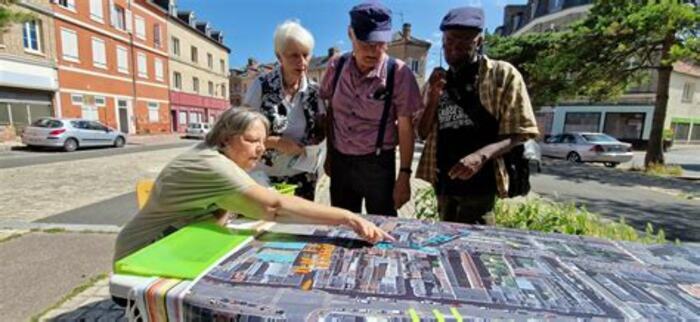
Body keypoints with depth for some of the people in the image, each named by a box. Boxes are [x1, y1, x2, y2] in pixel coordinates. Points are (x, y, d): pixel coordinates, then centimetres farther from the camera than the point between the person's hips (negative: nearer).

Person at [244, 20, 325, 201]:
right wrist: (277, 142, -21)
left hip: (303, 178, 3)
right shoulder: (262, 86, -11)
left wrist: (313, 143, -13)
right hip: (264, 177, -2)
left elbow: (321, 131, 8)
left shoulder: (314, 91, -2)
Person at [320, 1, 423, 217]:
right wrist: (329, 155, 12)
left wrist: (404, 174, -9)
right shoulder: (337, 66, -3)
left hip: (378, 164, -3)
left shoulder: (398, 73, -12)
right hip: (340, 162, 4)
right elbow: (330, 114, 8)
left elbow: (405, 127, -8)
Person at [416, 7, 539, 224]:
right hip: (444, 182, 5)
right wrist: (433, 98, -9)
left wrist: (483, 154, -26)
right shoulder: (439, 82, 10)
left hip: (478, 183, -5)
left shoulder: (503, 74, -4)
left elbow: (520, 133, -8)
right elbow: (423, 133, 7)